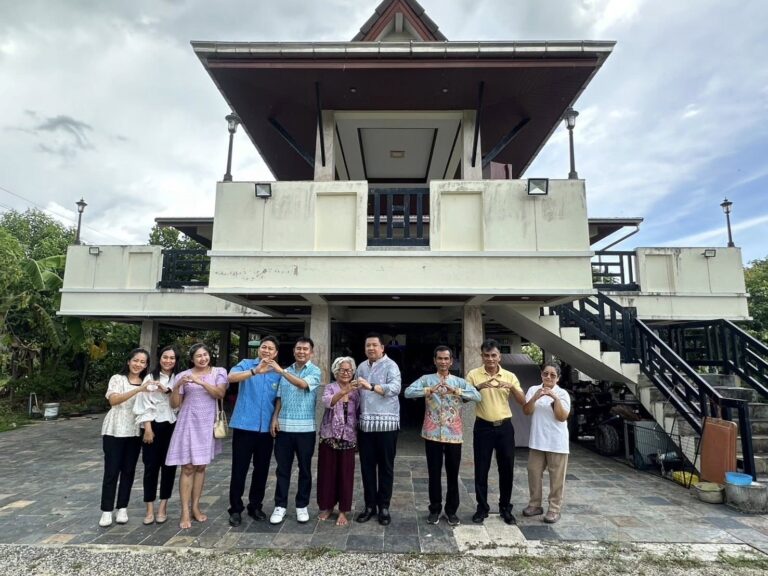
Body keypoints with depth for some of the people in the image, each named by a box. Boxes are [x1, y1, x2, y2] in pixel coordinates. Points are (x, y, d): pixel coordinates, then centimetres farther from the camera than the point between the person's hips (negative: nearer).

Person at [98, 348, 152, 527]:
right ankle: (106, 511, 12)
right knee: (111, 471, 0)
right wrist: (138, 390, -32)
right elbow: (114, 400, -22)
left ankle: (122, 508, 19)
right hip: (114, 431, -3)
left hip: (135, 432, 4)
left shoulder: (147, 383, 9)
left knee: (129, 470, 8)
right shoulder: (117, 379, -4)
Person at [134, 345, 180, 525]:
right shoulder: (150, 378, 1)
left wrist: (167, 391, -21)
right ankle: (150, 508, 13)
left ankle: (163, 506, 18)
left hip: (172, 427, 1)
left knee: (169, 466, 6)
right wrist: (147, 428, -9)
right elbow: (144, 404, -3)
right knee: (151, 466, 3)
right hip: (153, 426, -1)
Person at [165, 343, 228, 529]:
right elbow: (174, 404, 1)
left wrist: (200, 382, -24)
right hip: (188, 423, -1)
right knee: (188, 467, -1)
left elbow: (220, 393, -14)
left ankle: (195, 507, 22)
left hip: (207, 424, 1)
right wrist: (178, 386, -17)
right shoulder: (183, 375, 1)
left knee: (201, 467, 11)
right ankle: (185, 512, 6)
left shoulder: (219, 372, 1)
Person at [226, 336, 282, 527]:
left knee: (262, 469, 12)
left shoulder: (278, 374, 6)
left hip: (266, 429, 3)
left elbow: (278, 401, 12)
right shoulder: (246, 364, -2)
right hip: (244, 426, -3)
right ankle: (235, 509, 21)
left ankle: (255, 506, 29)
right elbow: (231, 377, -23)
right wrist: (255, 371, -39)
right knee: (239, 469, 5)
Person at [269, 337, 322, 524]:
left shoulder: (314, 371, -3)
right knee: (283, 468, 9)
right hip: (284, 426, 3)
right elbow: (279, 398, 12)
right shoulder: (286, 371, 10)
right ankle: (280, 505, 21)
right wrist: (275, 418, 0)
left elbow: (303, 384, -23)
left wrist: (281, 371, -25)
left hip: (305, 428, -3)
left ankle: (302, 505, 22)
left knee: (305, 468, 8)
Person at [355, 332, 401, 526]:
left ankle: (384, 506, 19)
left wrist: (371, 387, -34)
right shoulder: (361, 367, 13)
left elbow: (395, 388, -23)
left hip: (386, 423, -5)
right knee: (367, 466, 11)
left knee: (385, 466, 6)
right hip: (365, 423, 5)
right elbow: (358, 393, 17)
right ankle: (370, 505, 25)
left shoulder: (390, 365, -6)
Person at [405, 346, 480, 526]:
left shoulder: (459, 381, 5)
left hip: (454, 434, 1)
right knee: (434, 473, 8)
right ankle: (435, 509, 25)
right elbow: (408, 392, -14)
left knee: (453, 474, 10)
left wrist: (456, 391, -24)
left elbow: (477, 396, -11)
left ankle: (451, 510, 26)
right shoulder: (426, 379, 1)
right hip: (432, 433, -1)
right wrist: (429, 390, -27)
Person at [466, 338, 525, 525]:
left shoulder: (509, 376, 2)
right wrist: (478, 387, -25)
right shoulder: (473, 374, -3)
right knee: (481, 469, 5)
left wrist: (512, 387, -21)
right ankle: (482, 508, 20)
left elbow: (523, 402, -2)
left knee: (507, 469, 8)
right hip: (483, 427, -1)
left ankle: (505, 508, 25)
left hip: (505, 427, 2)